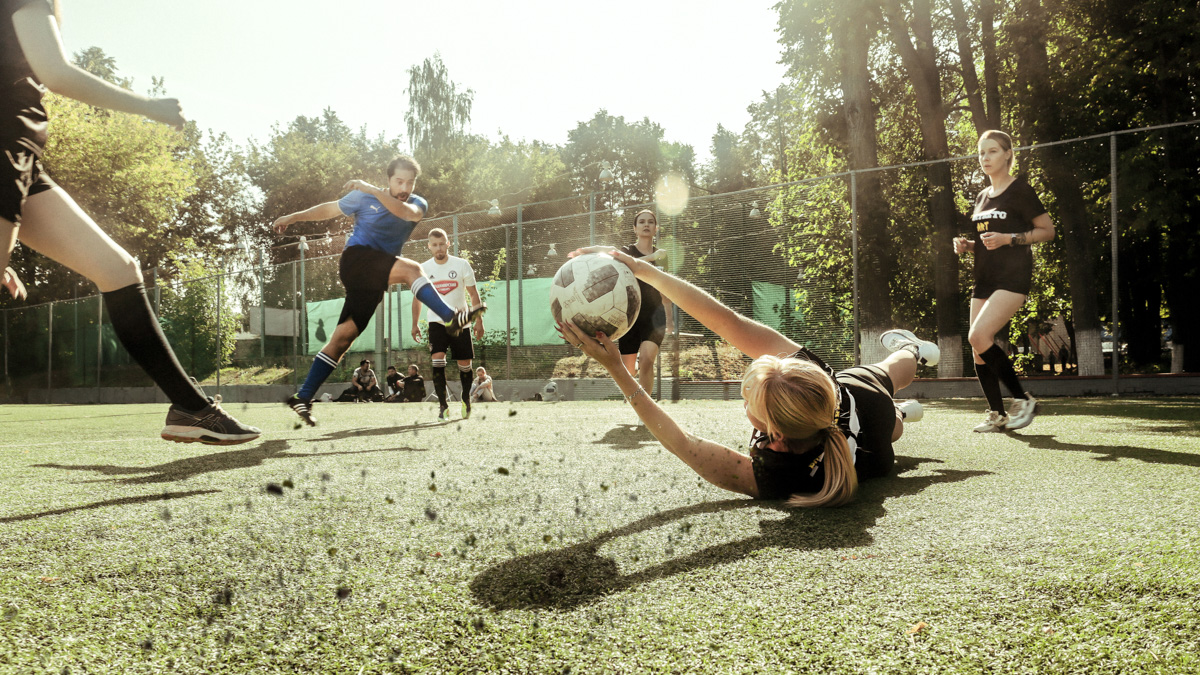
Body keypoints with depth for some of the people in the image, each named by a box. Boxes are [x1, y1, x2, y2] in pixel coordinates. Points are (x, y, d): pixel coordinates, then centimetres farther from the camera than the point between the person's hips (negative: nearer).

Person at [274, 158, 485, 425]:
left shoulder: (418, 204, 5)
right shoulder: (364, 197, 0)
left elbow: (408, 213, -19)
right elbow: (330, 209, 14)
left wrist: (374, 190, -25)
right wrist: (294, 217, 10)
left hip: (374, 281, 4)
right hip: (356, 259, -4)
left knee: (344, 337, 0)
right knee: (410, 268, -26)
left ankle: (302, 398, 3)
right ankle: (451, 319, -31)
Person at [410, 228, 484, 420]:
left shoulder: (462, 265, -5)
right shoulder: (423, 269, 0)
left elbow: (473, 294, 1)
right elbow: (418, 297, 11)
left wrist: (479, 320, -4)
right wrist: (415, 324, 8)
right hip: (436, 321, 0)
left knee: (465, 364, 3)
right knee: (437, 359, -19)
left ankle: (466, 399, 29)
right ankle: (443, 405, -15)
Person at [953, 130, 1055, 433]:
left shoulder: (1020, 189, -4)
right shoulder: (982, 197, 18)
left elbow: (1048, 230, -5)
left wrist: (1008, 239, -17)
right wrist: (967, 245, 7)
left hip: (1013, 277, -8)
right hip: (985, 279, 8)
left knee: (979, 336, -22)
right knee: (978, 349, 3)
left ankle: (1023, 399, -10)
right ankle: (996, 414, 13)